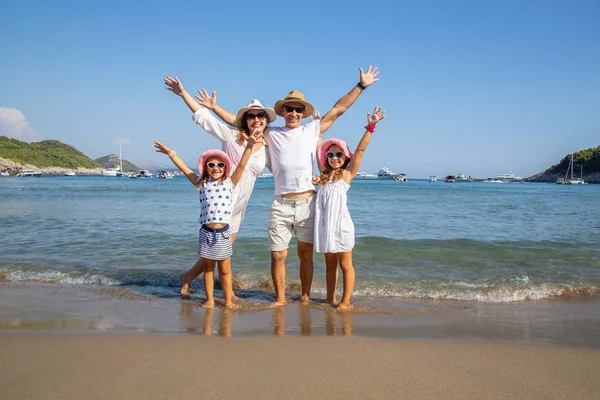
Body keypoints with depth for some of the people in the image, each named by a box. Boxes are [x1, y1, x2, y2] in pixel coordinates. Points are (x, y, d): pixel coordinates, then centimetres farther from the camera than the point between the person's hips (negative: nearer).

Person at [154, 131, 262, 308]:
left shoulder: (230, 183, 2)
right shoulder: (202, 184, 6)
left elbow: (241, 165, -7)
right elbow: (184, 168, 8)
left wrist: (249, 146, -18)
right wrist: (171, 153, 7)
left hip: (223, 233, -1)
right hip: (206, 233, 1)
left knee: (225, 270, 10)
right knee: (208, 268, 12)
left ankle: (228, 300, 19)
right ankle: (209, 300, 23)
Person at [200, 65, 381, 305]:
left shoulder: (313, 130, 9)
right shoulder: (271, 134, 10)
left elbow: (338, 109, 11)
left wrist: (361, 85, 12)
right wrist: (214, 107, 13)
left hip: (308, 202, 0)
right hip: (281, 205, 0)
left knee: (306, 254, 9)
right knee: (278, 256, 2)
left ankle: (305, 296, 21)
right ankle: (280, 299, 17)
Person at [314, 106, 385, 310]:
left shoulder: (347, 174, -1)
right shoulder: (324, 174, 11)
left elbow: (360, 150, -9)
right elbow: (318, 152, 20)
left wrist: (370, 127, -15)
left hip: (341, 224, -5)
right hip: (325, 224, 5)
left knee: (345, 264, 2)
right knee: (330, 264, 13)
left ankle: (345, 302, 6)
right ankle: (330, 299, 20)